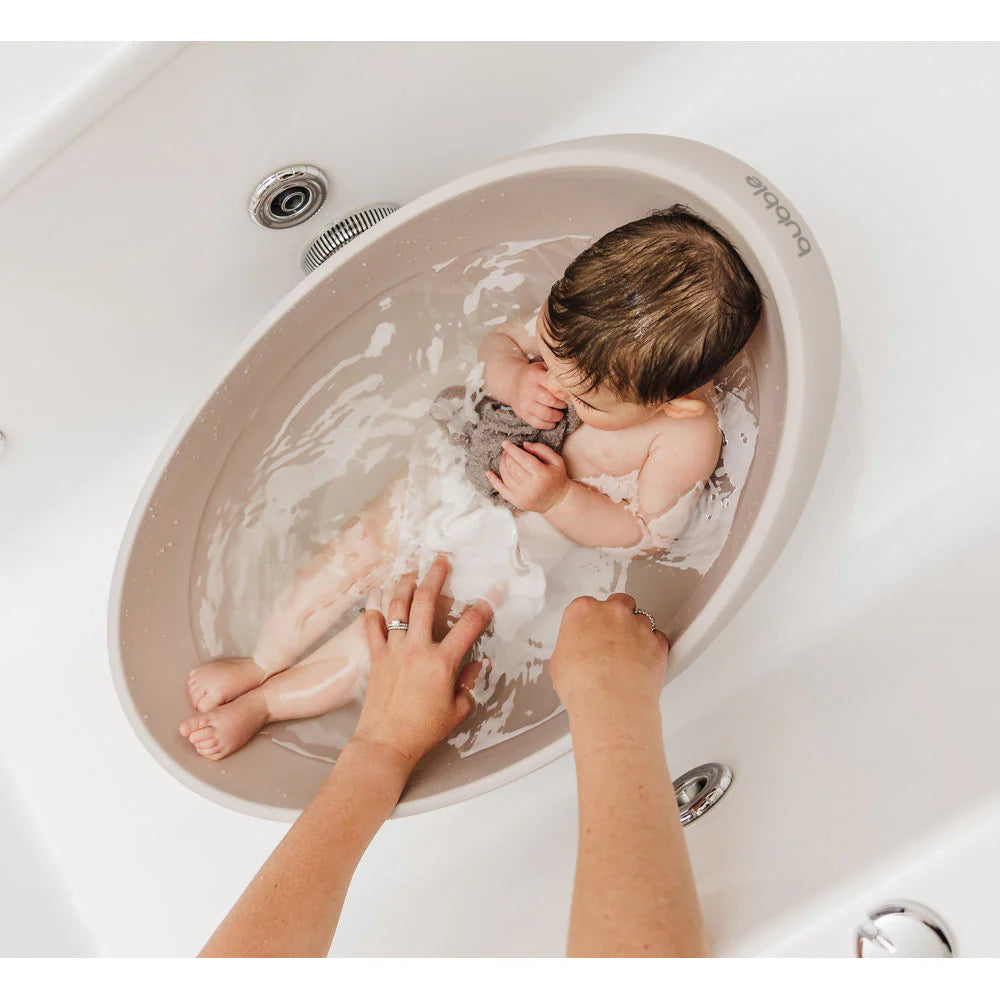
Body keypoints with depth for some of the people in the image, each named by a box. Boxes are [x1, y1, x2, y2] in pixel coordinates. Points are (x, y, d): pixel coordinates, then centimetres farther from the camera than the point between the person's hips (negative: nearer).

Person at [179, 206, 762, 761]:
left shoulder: (688, 437, -31)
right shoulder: (582, 326, -21)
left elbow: (644, 532, -19)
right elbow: (501, 342, -3)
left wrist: (560, 497, -35)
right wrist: (513, 379, -27)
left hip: (561, 537, -5)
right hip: (475, 471, 5)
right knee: (366, 544, -4)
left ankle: (267, 701, 2)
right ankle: (261, 663, 13)